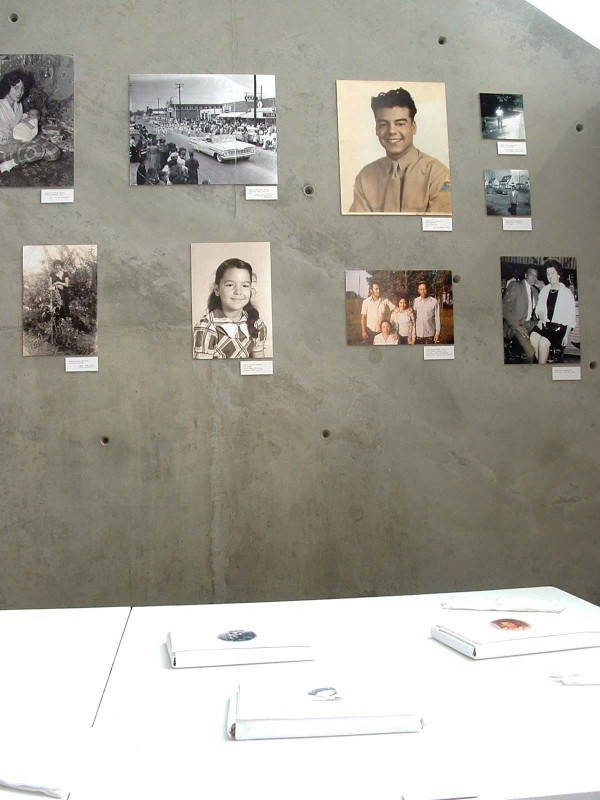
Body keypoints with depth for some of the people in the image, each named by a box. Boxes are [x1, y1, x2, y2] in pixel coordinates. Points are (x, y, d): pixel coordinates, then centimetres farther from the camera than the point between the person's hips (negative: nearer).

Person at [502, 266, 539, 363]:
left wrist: (536, 322, 0)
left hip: (530, 325, 7)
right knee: (530, 352, -27)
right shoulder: (515, 286, -3)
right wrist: (517, 326, -18)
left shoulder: (535, 291, 19)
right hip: (516, 325, -7)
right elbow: (504, 308, -11)